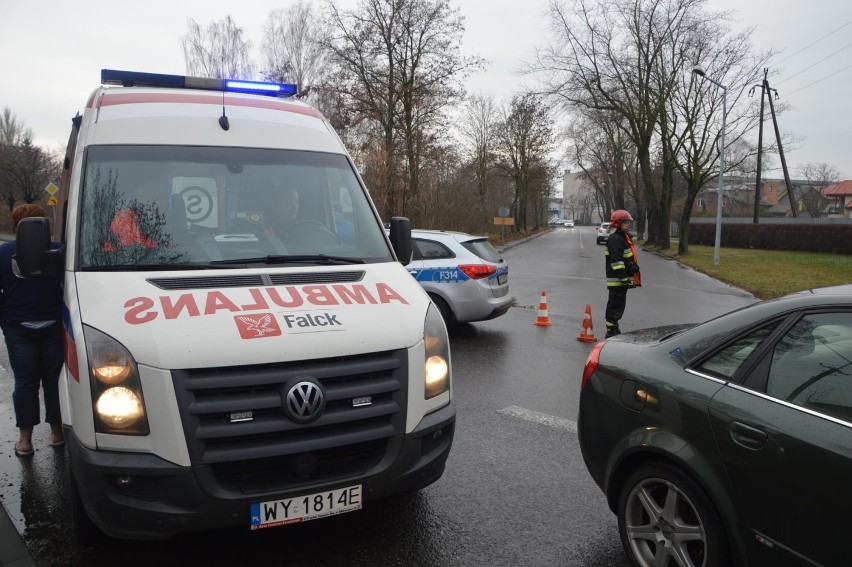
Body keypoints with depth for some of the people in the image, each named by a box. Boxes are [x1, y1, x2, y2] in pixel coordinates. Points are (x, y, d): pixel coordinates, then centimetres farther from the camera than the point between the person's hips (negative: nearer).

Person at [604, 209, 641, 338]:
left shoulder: (624, 237, 19)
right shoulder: (615, 239, -16)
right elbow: (616, 261, -23)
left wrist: (634, 268, 26)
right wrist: (623, 277, -25)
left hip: (623, 279, 10)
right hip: (617, 279, -10)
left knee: (619, 305, 17)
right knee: (616, 305, -7)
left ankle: (614, 329, 27)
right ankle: (611, 332, -3)